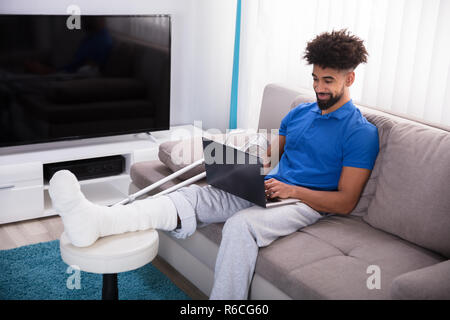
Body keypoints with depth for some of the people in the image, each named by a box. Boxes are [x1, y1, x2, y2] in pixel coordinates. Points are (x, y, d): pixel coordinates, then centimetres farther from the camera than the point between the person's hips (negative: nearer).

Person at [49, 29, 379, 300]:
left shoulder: (361, 132, -3)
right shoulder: (300, 113, 18)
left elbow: (345, 202, -8)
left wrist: (292, 190, -18)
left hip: (306, 203, -5)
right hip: (267, 188, 6)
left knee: (240, 224, -38)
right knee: (193, 194, -21)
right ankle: (96, 221, -40)